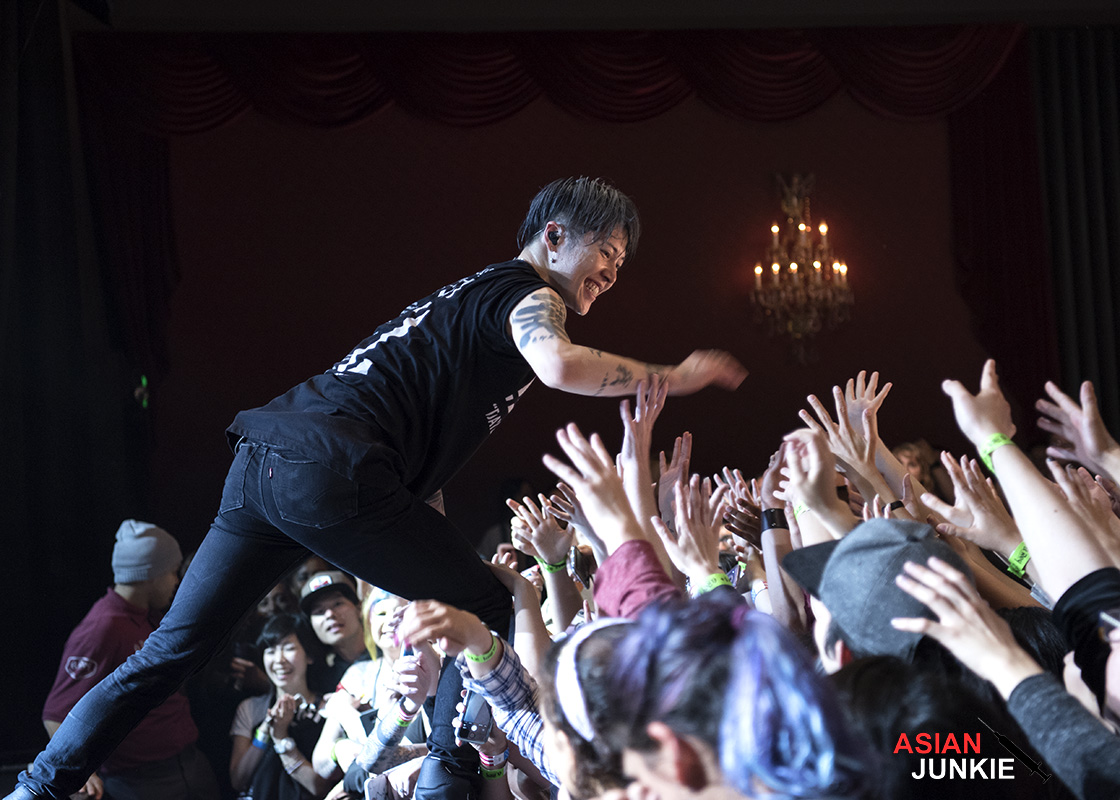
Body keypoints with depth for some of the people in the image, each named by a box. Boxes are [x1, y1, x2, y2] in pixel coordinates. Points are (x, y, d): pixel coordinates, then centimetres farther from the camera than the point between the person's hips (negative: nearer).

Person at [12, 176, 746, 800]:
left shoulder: (470, 296, 32)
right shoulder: (527, 292, 4)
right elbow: (559, 366, -21)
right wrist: (671, 377, -6)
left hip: (265, 460, 9)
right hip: (333, 470, -9)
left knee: (173, 650, 10)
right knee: (489, 617, 5)